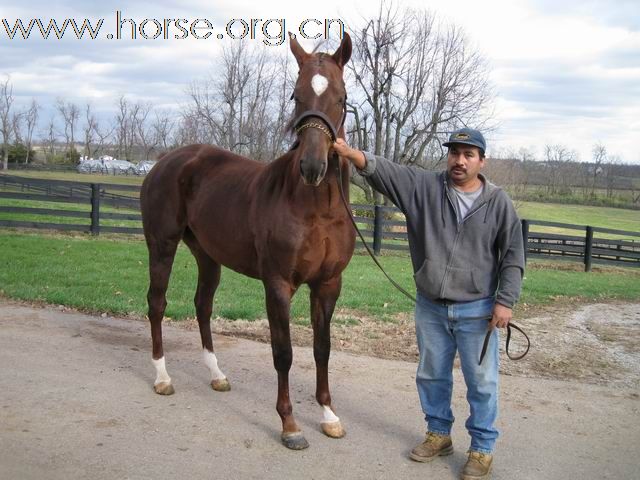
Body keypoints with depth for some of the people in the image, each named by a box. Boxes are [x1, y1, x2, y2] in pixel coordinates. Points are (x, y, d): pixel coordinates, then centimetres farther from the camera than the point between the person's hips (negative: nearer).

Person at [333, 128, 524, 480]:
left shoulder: (498, 202, -4)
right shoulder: (424, 186, -2)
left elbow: (513, 256, -3)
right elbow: (384, 171, -14)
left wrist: (505, 301, -11)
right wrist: (351, 154, -32)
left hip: (477, 310, -2)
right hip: (430, 307, 3)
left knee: (482, 382, 5)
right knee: (431, 376, 16)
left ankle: (482, 448, 22)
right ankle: (438, 434, 36)